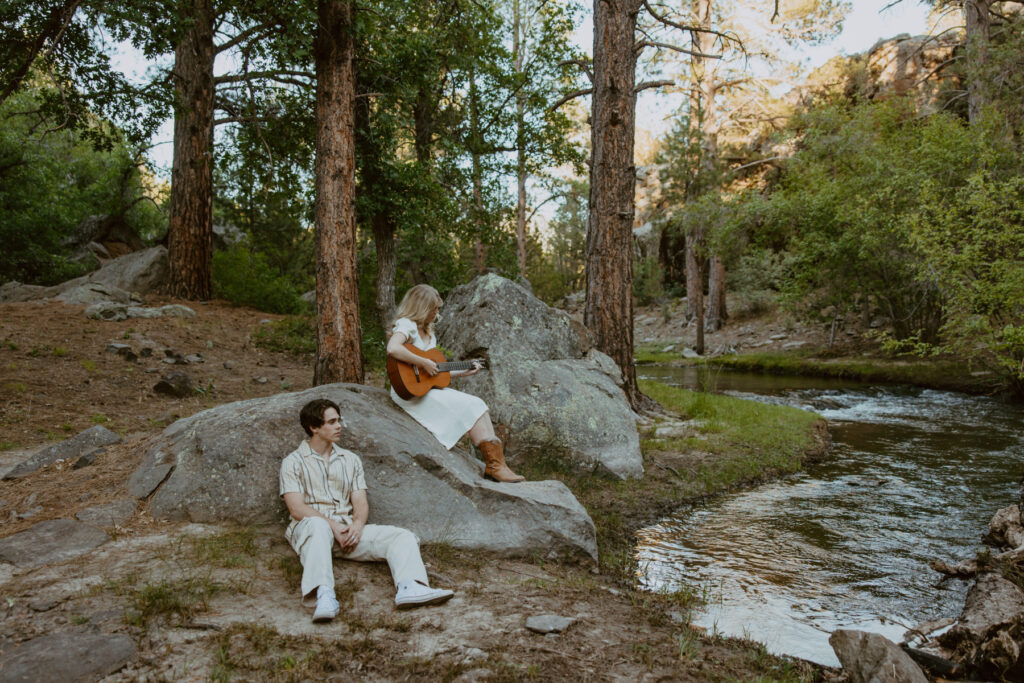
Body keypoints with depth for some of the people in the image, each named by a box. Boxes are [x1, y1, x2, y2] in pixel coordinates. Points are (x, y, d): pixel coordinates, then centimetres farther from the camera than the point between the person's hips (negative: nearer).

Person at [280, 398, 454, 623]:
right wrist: (333, 526, -18)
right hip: (309, 527, -4)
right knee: (318, 525, -41)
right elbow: (297, 508, -5)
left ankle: (409, 587, -45)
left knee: (403, 536, -17)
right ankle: (324, 596, -59)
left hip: (349, 530, 5)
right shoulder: (293, 462, 8)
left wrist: (357, 525, -12)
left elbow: (361, 503, 12)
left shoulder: (350, 460, 21)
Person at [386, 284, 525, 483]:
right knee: (470, 407, -18)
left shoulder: (428, 332, 20)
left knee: (478, 404, -9)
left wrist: (462, 373, 16)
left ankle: (495, 462, -15)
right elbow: (393, 349, -32)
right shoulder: (406, 325, -9)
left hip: (430, 389, 9)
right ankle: (494, 464, -14)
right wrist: (424, 363, -25)